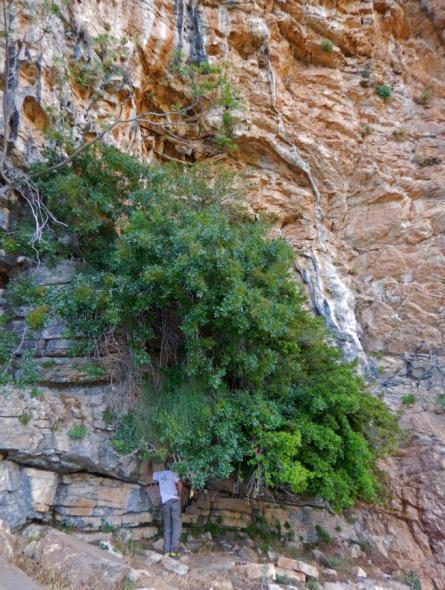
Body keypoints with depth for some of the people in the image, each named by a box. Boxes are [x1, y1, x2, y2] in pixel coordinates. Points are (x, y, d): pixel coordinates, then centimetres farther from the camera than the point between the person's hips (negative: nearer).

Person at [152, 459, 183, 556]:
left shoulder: (159, 474, 13)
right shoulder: (173, 474, 4)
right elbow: (180, 485, -7)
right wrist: (179, 495, 9)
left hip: (164, 502, 3)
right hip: (174, 500, -3)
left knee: (167, 527, 11)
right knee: (176, 525, -1)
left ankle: (167, 550, 6)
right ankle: (174, 550, -8)